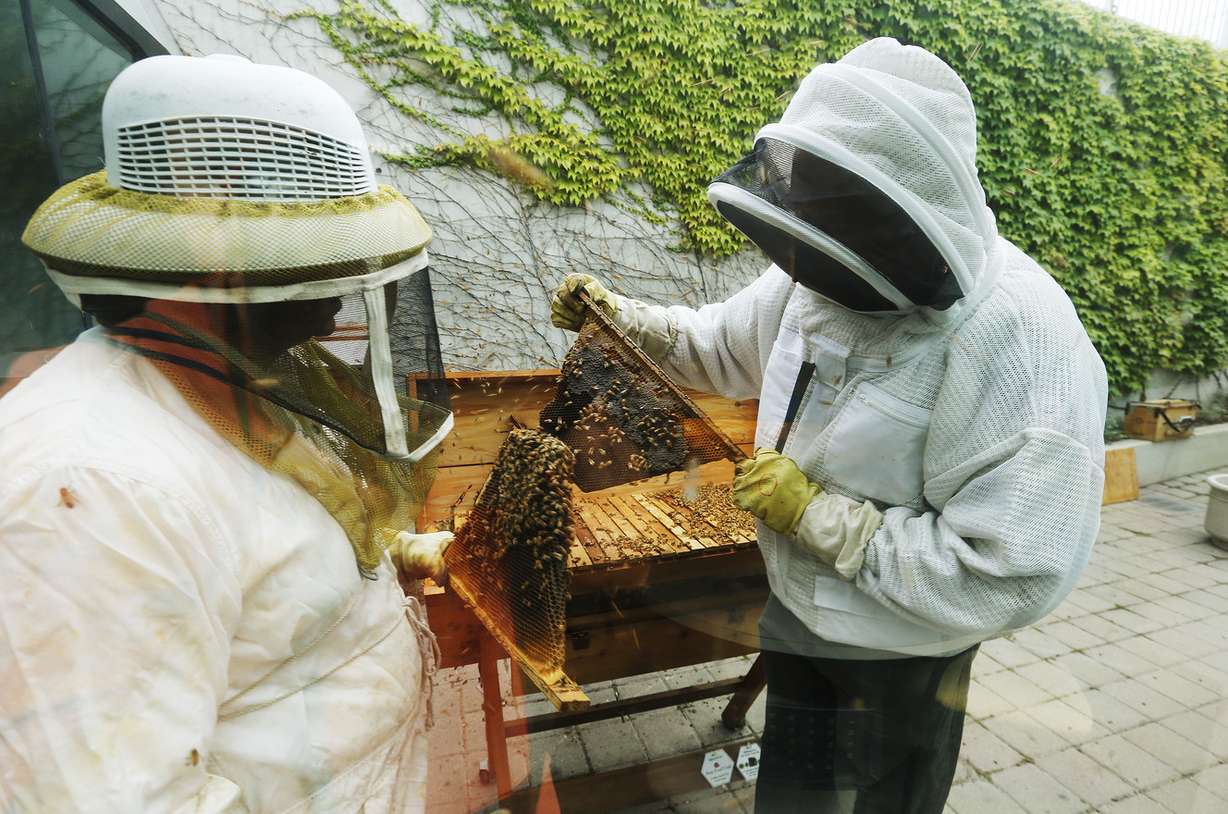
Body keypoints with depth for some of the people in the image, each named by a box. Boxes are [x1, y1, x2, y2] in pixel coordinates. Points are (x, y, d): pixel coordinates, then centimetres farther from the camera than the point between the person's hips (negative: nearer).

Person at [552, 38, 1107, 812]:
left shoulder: (1021, 344, -31)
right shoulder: (814, 280, -11)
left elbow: (1013, 576, -33)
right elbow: (719, 345, 8)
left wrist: (816, 514, -29)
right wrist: (616, 314, -5)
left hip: (901, 656, -6)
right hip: (796, 614, 6)